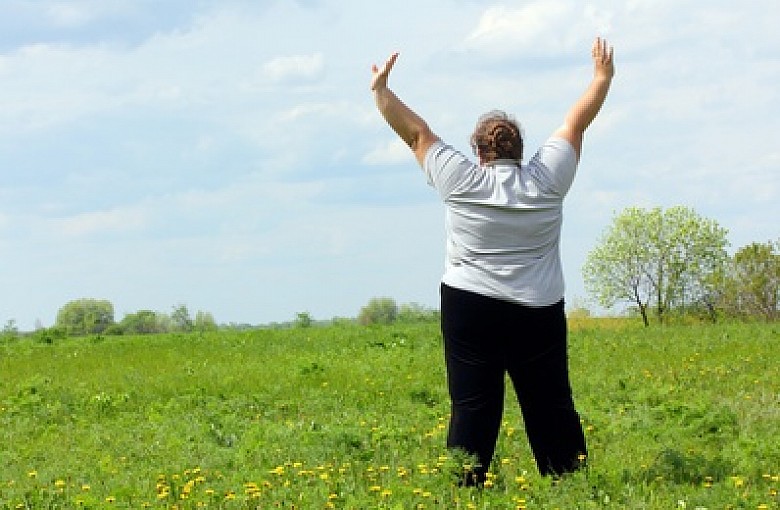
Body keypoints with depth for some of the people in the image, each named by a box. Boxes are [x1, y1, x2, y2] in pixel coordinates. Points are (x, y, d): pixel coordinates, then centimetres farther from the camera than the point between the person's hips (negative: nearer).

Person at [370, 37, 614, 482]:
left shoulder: (462, 181, -2)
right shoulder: (546, 180, 1)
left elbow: (417, 132, 5)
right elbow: (576, 124, 12)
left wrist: (381, 89, 14)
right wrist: (603, 77, 23)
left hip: (470, 308, -1)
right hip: (539, 313, 1)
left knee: (473, 405, -2)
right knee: (551, 405, 5)